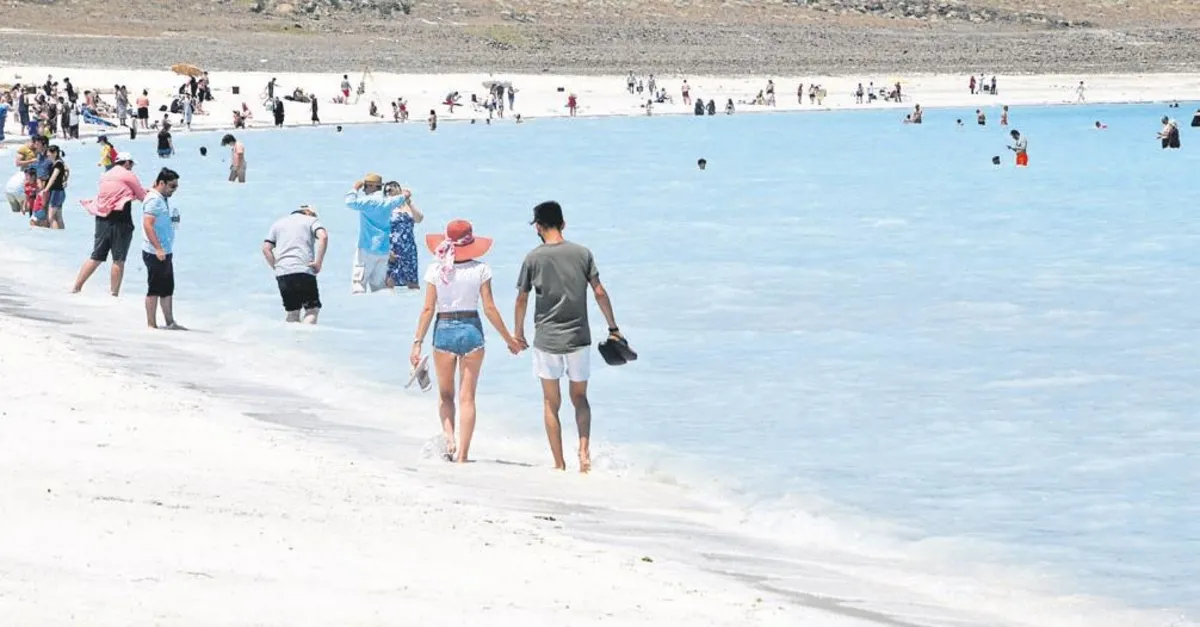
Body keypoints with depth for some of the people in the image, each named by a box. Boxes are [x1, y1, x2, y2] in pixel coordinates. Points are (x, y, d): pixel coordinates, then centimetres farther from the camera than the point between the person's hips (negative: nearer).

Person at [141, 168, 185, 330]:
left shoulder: (164, 199, 16)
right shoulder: (154, 200, -14)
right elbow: (148, 225, -24)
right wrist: (158, 249, -27)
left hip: (165, 252, 10)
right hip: (155, 253, -10)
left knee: (167, 289, 13)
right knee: (154, 289, -4)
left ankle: (170, 322, 19)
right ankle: (151, 324, 1)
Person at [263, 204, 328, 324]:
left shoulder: (278, 223, 24)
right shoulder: (311, 220, 12)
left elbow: (266, 248, 13)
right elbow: (323, 236, -8)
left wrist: (276, 267, 14)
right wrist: (319, 262, -7)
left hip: (282, 273, 4)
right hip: (304, 271, -4)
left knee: (292, 312, 12)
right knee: (312, 310, -2)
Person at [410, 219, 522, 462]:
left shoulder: (436, 269, -4)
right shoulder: (480, 269, -4)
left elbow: (428, 309, -5)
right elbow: (490, 308, -3)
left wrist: (418, 342, 1)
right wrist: (509, 339, 7)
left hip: (444, 331, 0)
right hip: (471, 330, 0)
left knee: (445, 394, 17)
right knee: (467, 397, 4)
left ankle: (449, 438, -5)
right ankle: (462, 454, 1)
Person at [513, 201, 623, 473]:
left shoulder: (534, 258, -5)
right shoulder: (582, 253, 0)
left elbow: (521, 300, 0)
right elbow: (599, 292, 0)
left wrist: (518, 333, 14)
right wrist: (613, 328, 8)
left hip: (547, 339, -2)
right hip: (578, 338, 2)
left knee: (551, 404, 9)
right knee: (580, 397, 16)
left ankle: (559, 464, 9)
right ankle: (584, 448, -7)